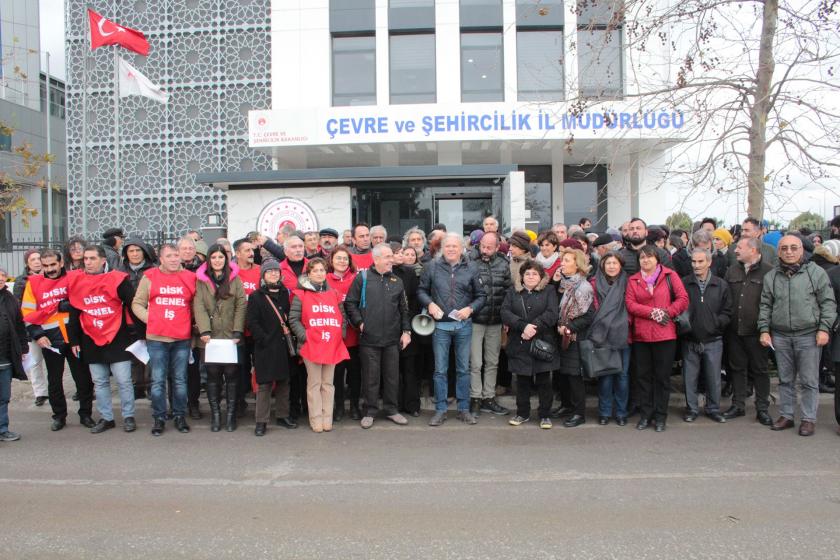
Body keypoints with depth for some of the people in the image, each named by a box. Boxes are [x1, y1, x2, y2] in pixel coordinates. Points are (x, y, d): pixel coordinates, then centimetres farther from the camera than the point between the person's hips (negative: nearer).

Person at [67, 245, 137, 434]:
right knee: (99, 382, 11)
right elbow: (74, 314, 12)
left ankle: (128, 416, 13)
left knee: (124, 381, 0)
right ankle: (106, 418, 22)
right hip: (91, 341, 4)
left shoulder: (118, 279, -9)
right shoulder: (75, 281, 6)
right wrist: (74, 340, 12)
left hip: (118, 339, -4)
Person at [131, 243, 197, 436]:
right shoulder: (149, 277, 5)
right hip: (156, 338, 0)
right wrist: (149, 318, -4)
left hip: (182, 338, 1)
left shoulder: (190, 277, 5)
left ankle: (180, 416, 21)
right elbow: (137, 303, 9)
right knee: (158, 380, 5)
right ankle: (159, 418, 17)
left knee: (180, 380, 8)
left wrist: (193, 321, 3)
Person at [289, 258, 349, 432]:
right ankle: (316, 419, 10)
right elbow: (293, 319, -4)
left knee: (328, 383, 9)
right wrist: (303, 336, -12)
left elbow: (342, 317, 16)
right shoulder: (301, 295, -1)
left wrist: (341, 334, 4)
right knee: (314, 383, 3)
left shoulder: (334, 294, 11)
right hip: (311, 346, -3)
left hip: (332, 345, 4)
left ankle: (327, 418, 16)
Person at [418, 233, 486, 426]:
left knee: (463, 369, 9)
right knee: (440, 370, 5)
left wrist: (470, 308, -10)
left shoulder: (471, 269, 1)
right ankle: (440, 410, 15)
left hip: (464, 325, 1)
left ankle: (464, 409, 21)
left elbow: (481, 295, 6)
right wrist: (430, 303, -11)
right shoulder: (433, 267, -1)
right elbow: (421, 290, 7)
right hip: (441, 325, -1)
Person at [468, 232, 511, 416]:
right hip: (476, 320, -4)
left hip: (496, 322, 4)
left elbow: (508, 291, 8)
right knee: (475, 363, 1)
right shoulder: (471, 263, -8)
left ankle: (489, 398, 24)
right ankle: (475, 399, 14)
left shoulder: (503, 265, 3)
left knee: (492, 362, 12)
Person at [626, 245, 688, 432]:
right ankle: (645, 415, 18)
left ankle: (660, 416, 15)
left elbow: (683, 299, -2)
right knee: (643, 375, 8)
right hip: (641, 334, 2)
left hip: (665, 334, -2)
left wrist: (667, 312, -13)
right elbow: (630, 303, -3)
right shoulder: (633, 280, 8)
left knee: (662, 375, 4)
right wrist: (652, 312, -13)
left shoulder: (670, 276, 4)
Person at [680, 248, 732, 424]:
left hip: (713, 341, 0)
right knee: (690, 377, 7)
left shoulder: (721, 285, 3)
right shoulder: (684, 283, 0)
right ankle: (691, 409, 20)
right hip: (690, 340, 0)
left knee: (713, 377, 9)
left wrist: (716, 323, -10)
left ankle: (713, 409, 25)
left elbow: (727, 312, 4)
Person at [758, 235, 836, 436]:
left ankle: (808, 419, 14)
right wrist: (764, 330, 3)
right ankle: (786, 416, 22)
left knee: (809, 381, 3)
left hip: (809, 335, -3)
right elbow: (765, 306, 10)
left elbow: (828, 302, -1)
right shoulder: (771, 276, 7)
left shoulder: (816, 272, -1)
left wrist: (824, 329, -8)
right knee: (785, 380, 12)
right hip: (780, 336, 3)